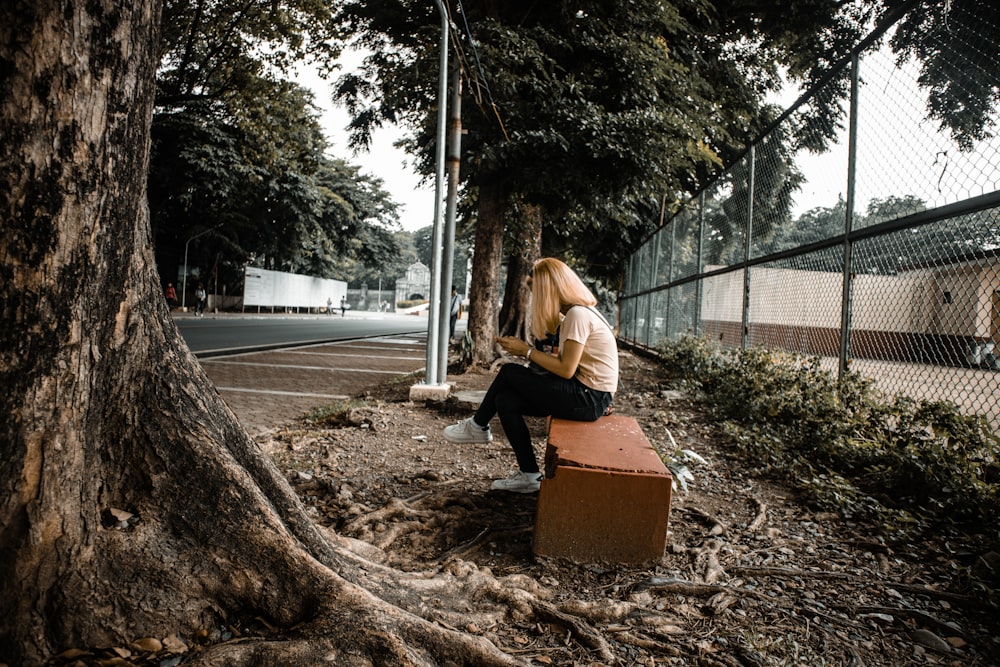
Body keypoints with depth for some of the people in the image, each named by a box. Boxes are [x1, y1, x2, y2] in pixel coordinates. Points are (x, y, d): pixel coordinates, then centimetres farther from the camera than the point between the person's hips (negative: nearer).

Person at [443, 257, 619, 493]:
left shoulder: (578, 315, -17)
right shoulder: (574, 312, 14)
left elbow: (566, 370, -20)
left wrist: (527, 350, -11)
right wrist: (528, 351, 3)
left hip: (589, 398, -9)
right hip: (585, 395, 9)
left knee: (509, 372, -7)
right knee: (506, 400, 0)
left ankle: (478, 426, 17)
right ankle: (528, 475, 6)